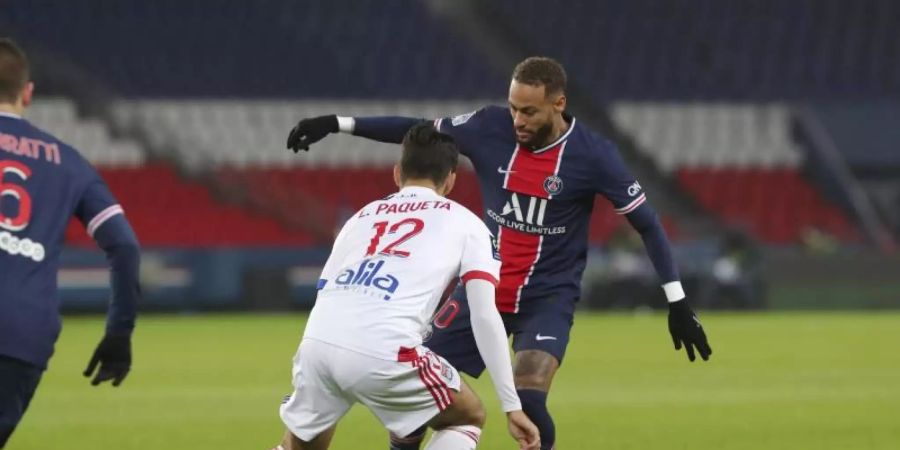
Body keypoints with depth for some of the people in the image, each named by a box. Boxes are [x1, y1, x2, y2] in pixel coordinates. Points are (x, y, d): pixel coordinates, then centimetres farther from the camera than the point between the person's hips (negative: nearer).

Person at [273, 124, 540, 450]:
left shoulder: (363, 216, 31)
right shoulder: (464, 223, 19)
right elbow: (485, 317, 8)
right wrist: (513, 407, 8)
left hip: (317, 344, 5)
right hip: (381, 353, -4)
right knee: (468, 417, 21)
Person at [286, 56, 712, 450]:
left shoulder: (593, 155, -15)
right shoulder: (491, 128, -8)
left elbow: (646, 223, -7)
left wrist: (677, 302, -8)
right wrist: (336, 124, 3)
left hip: (548, 298, -4)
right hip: (483, 287, 4)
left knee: (528, 403, -25)